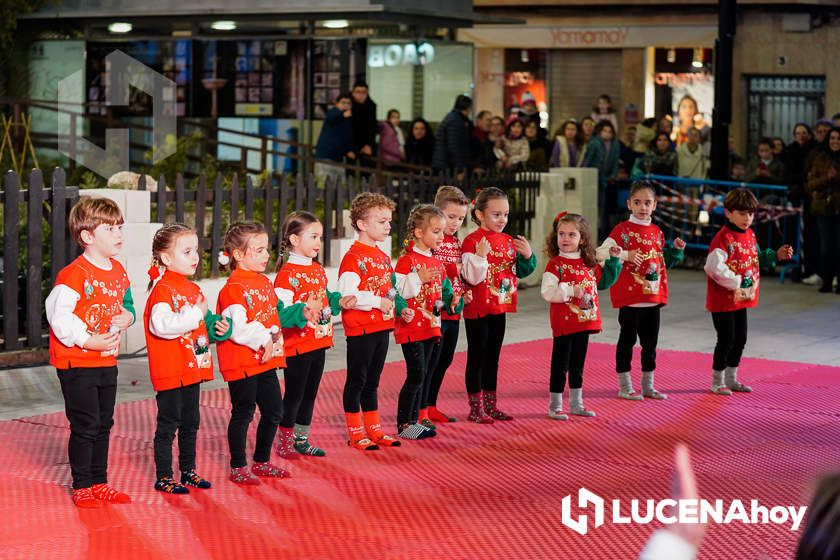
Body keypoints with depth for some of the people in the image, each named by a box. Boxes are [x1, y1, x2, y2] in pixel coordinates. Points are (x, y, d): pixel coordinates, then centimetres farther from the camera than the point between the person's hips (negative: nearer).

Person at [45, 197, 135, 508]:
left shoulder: (118, 271, 7)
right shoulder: (74, 275, -19)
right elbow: (58, 315, -21)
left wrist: (127, 317, -1)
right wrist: (89, 341, -23)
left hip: (107, 362, 8)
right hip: (77, 364, -8)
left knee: (103, 424, 14)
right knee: (85, 426, -2)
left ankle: (99, 483, 25)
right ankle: (81, 487, 9)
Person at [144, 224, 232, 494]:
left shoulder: (194, 289, 13)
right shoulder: (162, 289, -15)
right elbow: (161, 324, -31)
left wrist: (216, 328, 6)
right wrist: (196, 314, -26)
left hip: (193, 367, 9)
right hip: (169, 370, -9)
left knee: (190, 423, 16)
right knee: (168, 423, -1)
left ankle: (188, 471, 28)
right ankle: (163, 477, 7)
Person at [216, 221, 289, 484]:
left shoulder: (265, 283, 12)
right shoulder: (233, 288, -15)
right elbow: (237, 329, -23)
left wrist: (275, 339, 3)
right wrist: (264, 341, -24)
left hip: (266, 360, 8)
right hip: (241, 362, -8)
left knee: (274, 411, 13)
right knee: (243, 413, 0)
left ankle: (262, 462, 28)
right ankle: (238, 468, 11)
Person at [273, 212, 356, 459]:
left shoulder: (319, 270, 11)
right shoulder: (287, 274, -17)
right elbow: (281, 312, -24)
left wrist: (340, 301, 4)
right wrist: (303, 312, -39)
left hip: (319, 343, 8)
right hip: (297, 346, -8)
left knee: (310, 393, 15)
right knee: (294, 394, 1)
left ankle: (302, 440, 26)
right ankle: (285, 442, 13)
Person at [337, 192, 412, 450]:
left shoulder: (383, 257, 12)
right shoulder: (353, 257, -16)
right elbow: (346, 295, -24)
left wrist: (401, 308, 6)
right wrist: (377, 302, -26)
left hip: (382, 327, 8)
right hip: (360, 329, -8)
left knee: (372, 381, 16)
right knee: (356, 381, 2)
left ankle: (374, 430, 24)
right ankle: (356, 433, 9)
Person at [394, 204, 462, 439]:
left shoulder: (437, 263, 13)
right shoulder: (407, 260, -12)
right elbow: (396, 291, -20)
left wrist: (452, 300, 5)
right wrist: (418, 279, -27)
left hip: (431, 325, 8)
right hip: (411, 325, -8)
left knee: (426, 374, 11)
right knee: (416, 374, -9)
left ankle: (418, 418, 20)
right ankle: (404, 424, -2)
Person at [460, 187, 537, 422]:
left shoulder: (509, 241, 8)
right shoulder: (472, 241, -13)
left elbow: (520, 272, 17)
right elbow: (472, 277, -19)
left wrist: (528, 256, 0)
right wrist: (481, 255, -32)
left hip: (499, 308, 7)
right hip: (477, 309, -7)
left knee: (493, 358, 14)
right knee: (476, 358, 0)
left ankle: (490, 406, 22)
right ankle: (475, 408, 7)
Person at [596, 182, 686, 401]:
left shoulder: (656, 232, 12)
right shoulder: (622, 230, -6)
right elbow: (600, 253, -14)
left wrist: (675, 250, 7)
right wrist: (625, 255, -24)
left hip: (653, 297, 6)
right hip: (629, 298, -6)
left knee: (650, 342, 12)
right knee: (627, 340, 2)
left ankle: (648, 386, 23)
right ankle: (625, 387, 10)